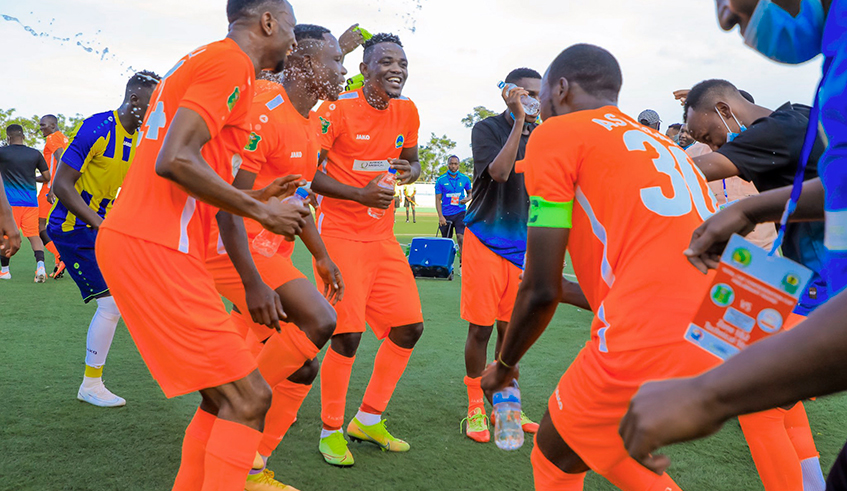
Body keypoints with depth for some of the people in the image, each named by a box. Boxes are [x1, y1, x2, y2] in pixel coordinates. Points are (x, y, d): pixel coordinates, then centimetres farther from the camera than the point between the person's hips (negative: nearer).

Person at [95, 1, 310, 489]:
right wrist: (261, 211, -12)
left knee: (224, 398, 15)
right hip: (154, 250, -10)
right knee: (248, 399, -8)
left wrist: (255, 198, 21)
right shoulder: (232, 62, -9)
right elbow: (175, 161, -22)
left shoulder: (203, 61, 22)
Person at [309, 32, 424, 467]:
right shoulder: (337, 110, -12)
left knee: (409, 326, 6)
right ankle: (331, 431, 12)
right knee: (347, 336, -11)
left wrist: (409, 171, -3)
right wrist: (360, 194, -23)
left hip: (382, 236, 7)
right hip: (340, 235, -7)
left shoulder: (406, 112, 7)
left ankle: (368, 420, 23)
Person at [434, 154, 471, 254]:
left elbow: (470, 193, 17)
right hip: (446, 214, 0)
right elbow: (438, 199, -1)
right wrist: (440, 216, -11)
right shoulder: (441, 180, -2)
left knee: (461, 236, -17)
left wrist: (467, 199, -8)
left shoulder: (464, 179, 3)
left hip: (460, 213, 0)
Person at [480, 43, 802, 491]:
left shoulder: (554, 135, 2)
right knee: (610, 448, 29)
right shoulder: (660, 143, 25)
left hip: (648, 350, -7)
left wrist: (504, 365, 17)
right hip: (726, 351, 8)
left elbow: (541, 290, -1)